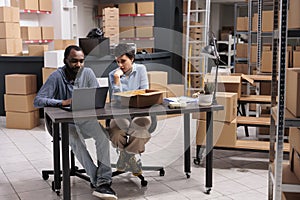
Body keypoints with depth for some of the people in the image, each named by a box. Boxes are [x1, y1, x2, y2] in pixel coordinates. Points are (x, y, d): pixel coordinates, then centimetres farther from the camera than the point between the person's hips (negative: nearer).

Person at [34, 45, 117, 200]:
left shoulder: (87, 73, 0)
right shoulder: (57, 76, -9)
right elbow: (37, 101, -17)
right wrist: (63, 102, -30)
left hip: (86, 119, 3)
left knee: (103, 135, -28)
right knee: (75, 140, -35)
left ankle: (103, 183, -31)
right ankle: (98, 181, -33)